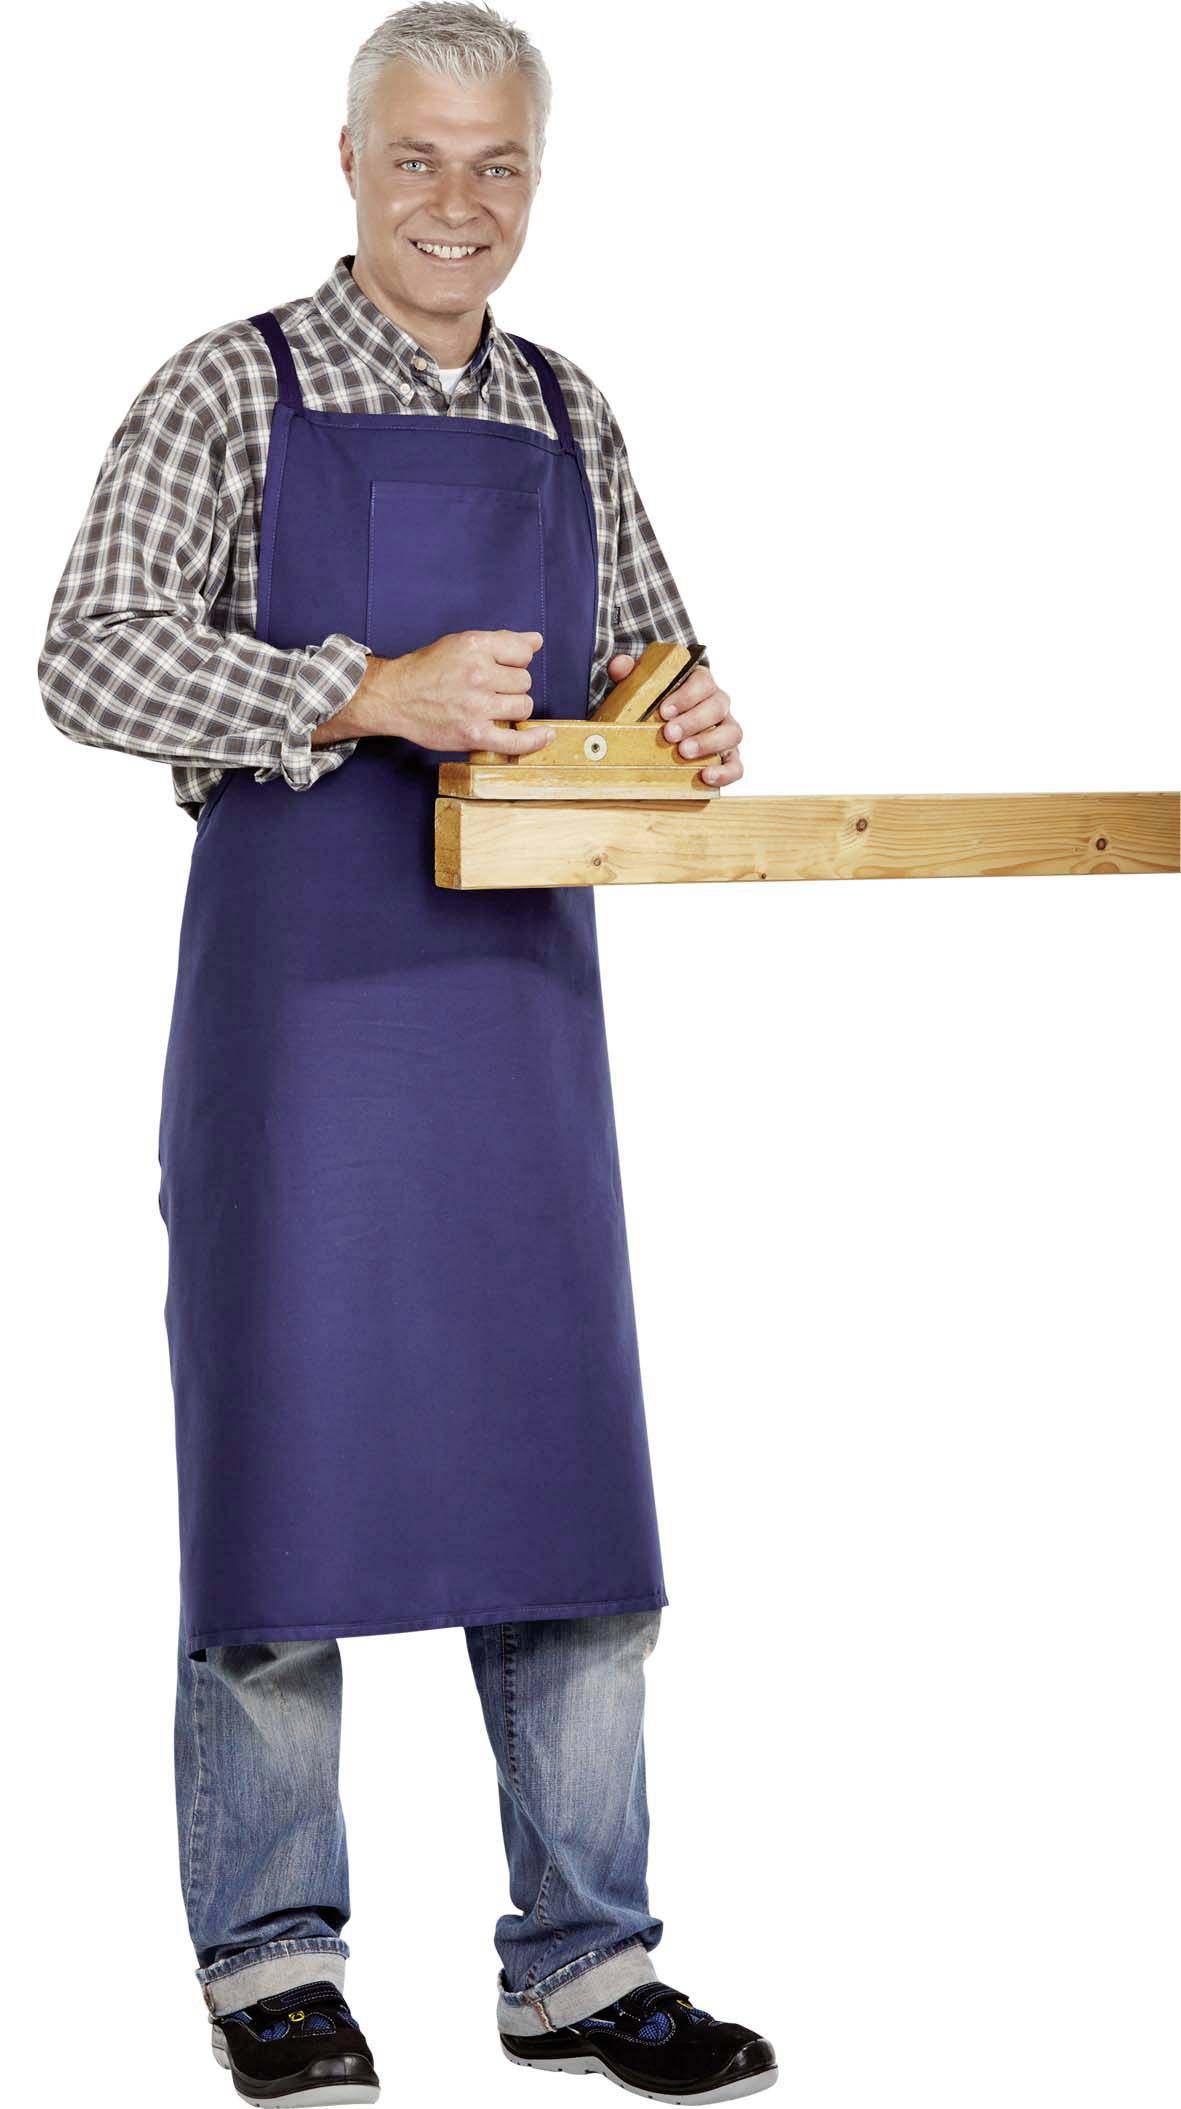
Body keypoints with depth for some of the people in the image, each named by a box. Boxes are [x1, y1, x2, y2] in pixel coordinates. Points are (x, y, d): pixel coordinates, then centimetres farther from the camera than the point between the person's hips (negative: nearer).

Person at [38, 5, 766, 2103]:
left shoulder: (568, 414, 13)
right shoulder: (232, 391, -1)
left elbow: (633, 651, 21)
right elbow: (91, 662, -11)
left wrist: (685, 711, -2)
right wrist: (369, 694, -21)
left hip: (525, 988, 5)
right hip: (299, 989, -4)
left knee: (562, 1450, 5)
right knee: (290, 1439, 0)